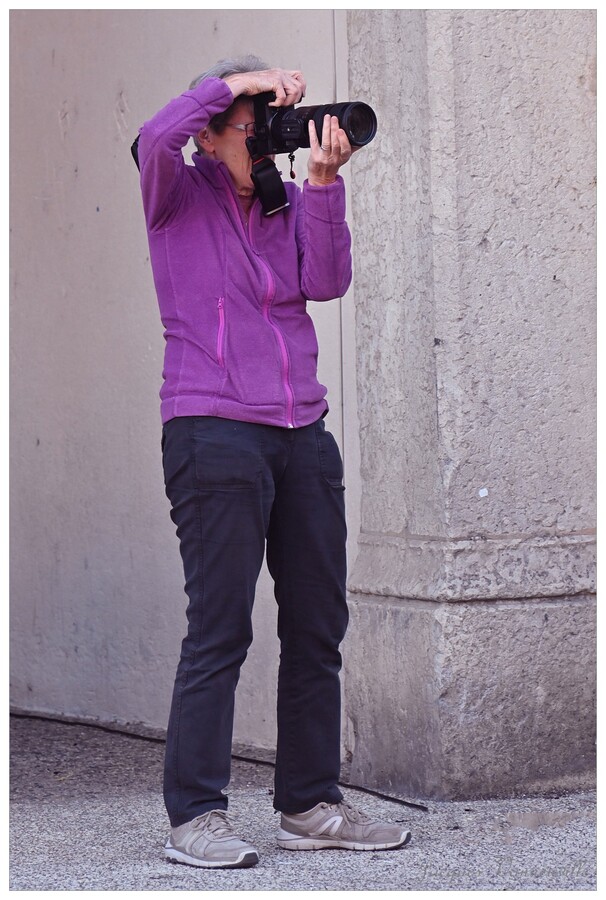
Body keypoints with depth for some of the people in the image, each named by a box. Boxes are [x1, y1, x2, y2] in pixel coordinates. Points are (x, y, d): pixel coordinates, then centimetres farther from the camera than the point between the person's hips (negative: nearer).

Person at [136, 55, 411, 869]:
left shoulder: (287, 204, 16)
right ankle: (195, 818, -4)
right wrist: (236, 82, -11)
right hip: (213, 429, -6)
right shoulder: (179, 197, 4)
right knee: (219, 630, -9)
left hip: (302, 434, 6)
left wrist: (323, 183, -7)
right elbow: (157, 138, -17)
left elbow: (327, 281, 1)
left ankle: (310, 806, 15)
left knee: (318, 627, 7)